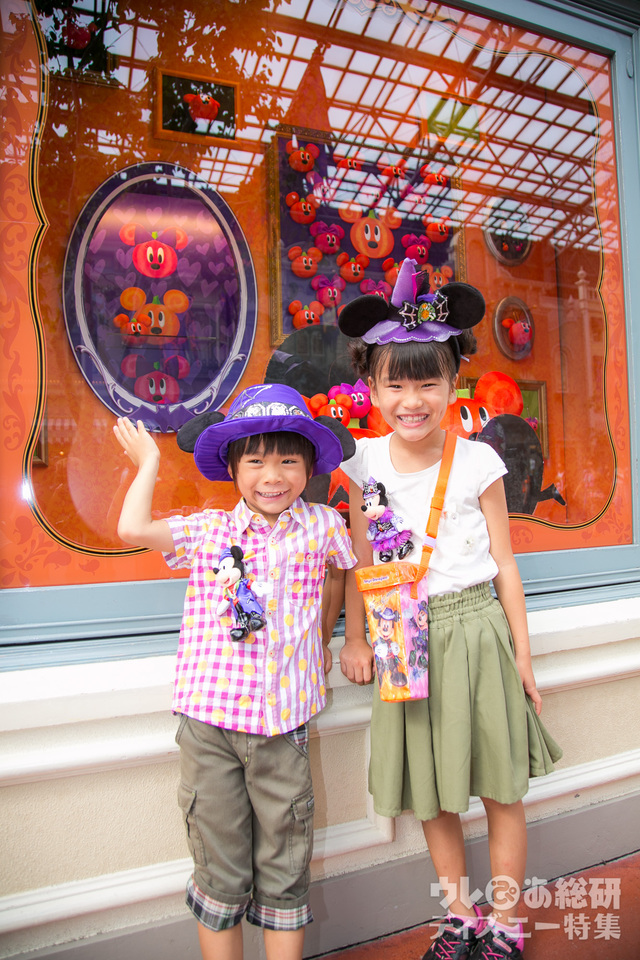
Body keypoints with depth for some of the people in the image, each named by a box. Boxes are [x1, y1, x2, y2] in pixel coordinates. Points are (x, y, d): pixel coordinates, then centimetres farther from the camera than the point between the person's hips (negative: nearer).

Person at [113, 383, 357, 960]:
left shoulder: (322, 525, 0)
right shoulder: (209, 530, -2)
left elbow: (345, 568, 18)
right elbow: (133, 529, -11)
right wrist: (149, 462, 0)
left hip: (283, 723, 1)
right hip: (208, 718, 0)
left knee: (285, 865, 14)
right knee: (219, 865, 14)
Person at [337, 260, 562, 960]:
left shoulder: (477, 462, -8)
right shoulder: (364, 463, -3)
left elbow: (504, 564, -2)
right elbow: (360, 558, 4)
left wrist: (521, 655, 1)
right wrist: (354, 640, 4)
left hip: (476, 631, -1)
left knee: (501, 790, 11)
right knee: (429, 794, 15)